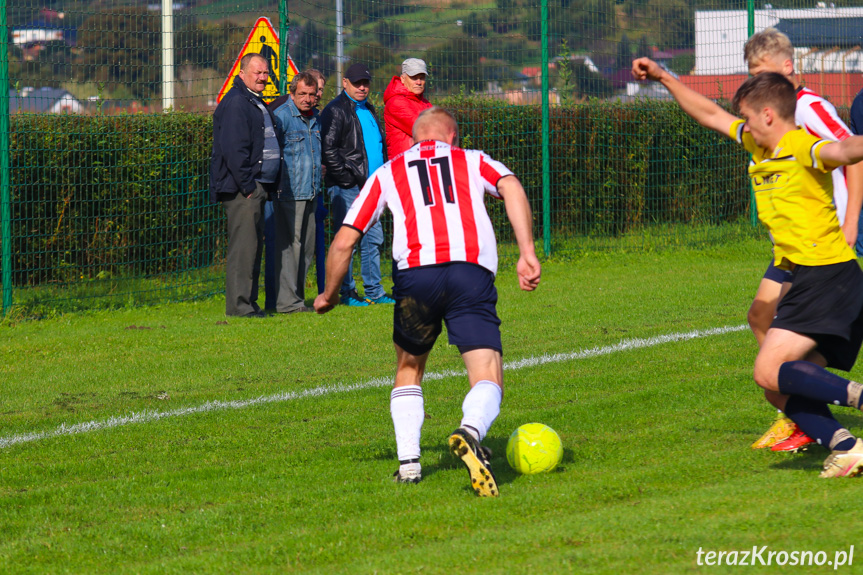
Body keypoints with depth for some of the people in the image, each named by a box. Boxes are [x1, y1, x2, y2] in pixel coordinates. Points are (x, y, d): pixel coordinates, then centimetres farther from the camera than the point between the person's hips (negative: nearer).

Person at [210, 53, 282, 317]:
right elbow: (234, 149, -19)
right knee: (243, 246, -10)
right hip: (241, 188, -10)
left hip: (258, 187, 10)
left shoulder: (257, 103, 20)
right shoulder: (236, 103, -12)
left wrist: (269, 186, 17)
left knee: (254, 246, 11)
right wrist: (247, 185, -20)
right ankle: (238, 304, -9)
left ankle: (249, 303, 16)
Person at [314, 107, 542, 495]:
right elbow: (511, 187, 4)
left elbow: (343, 242, 23)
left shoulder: (387, 174, 27)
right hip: (472, 272, -1)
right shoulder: (473, 161, 27)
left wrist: (329, 295, 38)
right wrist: (527, 253, -2)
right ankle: (471, 431, -35)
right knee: (488, 381, -2)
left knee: (409, 370, 27)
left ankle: (408, 462, 13)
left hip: (414, 274, 1)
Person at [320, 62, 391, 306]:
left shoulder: (368, 110, 20)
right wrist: (349, 177, -16)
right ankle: (346, 292, -1)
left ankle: (374, 291, 15)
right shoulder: (336, 110, -6)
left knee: (373, 239, 10)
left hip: (370, 186, 8)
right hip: (347, 188, -8)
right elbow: (328, 149, -14)